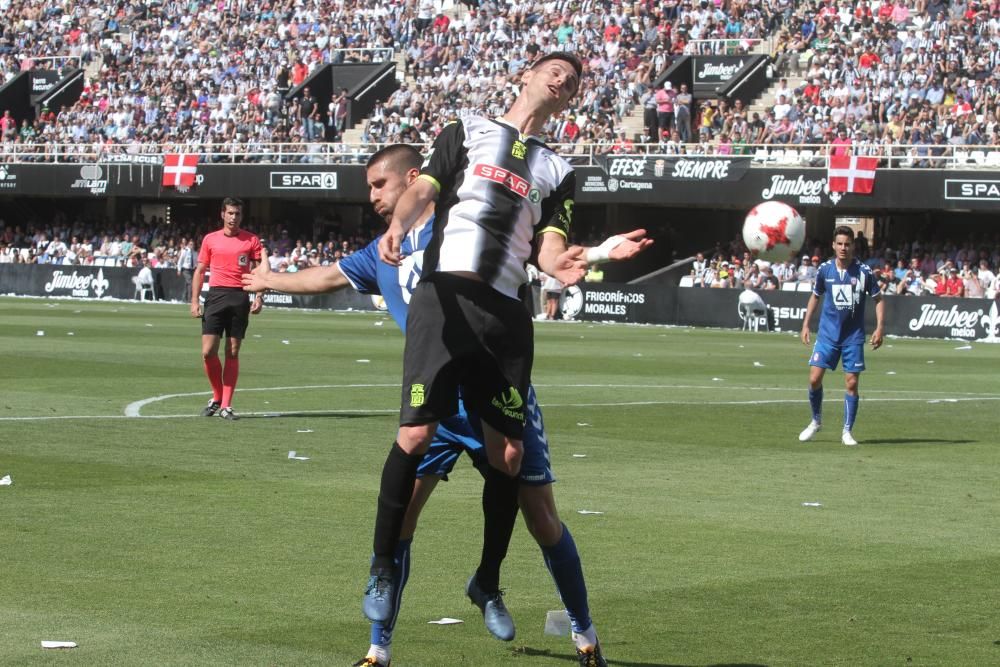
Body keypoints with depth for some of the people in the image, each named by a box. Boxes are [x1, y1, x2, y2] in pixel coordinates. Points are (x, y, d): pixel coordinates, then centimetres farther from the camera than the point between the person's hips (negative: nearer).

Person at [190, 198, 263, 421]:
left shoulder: (252, 241, 7)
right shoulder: (210, 239, 10)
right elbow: (200, 271, 12)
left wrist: (259, 297, -10)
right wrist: (194, 300, 4)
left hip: (240, 297, -1)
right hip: (216, 295, 1)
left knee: (233, 352, 0)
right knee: (208, 352, -8)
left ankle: (226, 405, 4)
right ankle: (217, 396, 13)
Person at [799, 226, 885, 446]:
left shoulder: (864, 272, -6)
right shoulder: (824, 270, 0)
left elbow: (878, 299, 4)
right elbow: (815, 297, 15)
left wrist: (879, 328, -6)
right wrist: (806, 324, 10)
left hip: (853, 336, -1)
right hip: (827, 333, 1)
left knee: (852, 383, -2)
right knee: (814, 378, -6)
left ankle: (847, 431, 9)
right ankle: (816, 421, 16)